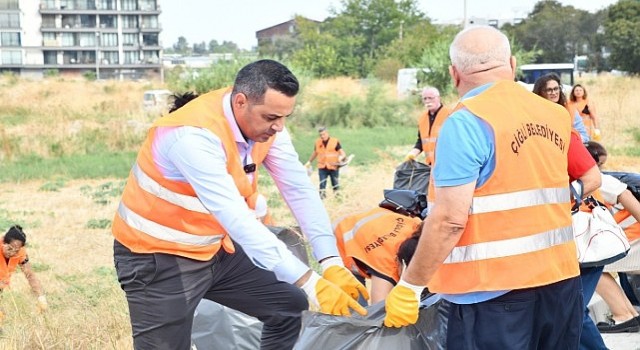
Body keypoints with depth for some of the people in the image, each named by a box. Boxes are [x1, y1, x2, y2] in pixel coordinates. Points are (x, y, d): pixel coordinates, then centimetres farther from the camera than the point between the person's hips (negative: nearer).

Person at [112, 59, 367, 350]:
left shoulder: (265, 123, -9)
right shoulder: (194, 135, -32)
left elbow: (299, 190, -10)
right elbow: (236, 219, -37)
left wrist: (332, 264, -22)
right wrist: (311, 284, -39)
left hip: (214, 248, 8)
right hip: (158, 257, -7)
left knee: (290, 305, 10)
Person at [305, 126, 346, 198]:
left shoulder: (335, 142, -6)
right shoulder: (318, 142, 4)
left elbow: (343, 154, -8)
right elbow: (314, 153, 22)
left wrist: (341, 157, -30)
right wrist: (309, 162, 27)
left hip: (333, 167, -2)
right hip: (322, 168, 2)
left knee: (335, 185, 5)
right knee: (322, 185, -5)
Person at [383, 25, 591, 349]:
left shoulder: (467, 123, -14)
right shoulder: (555, 115, 7)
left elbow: (450, 219, -19)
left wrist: (409, 286, -12)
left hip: (496, 290, -7)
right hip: (562, 277, 7)